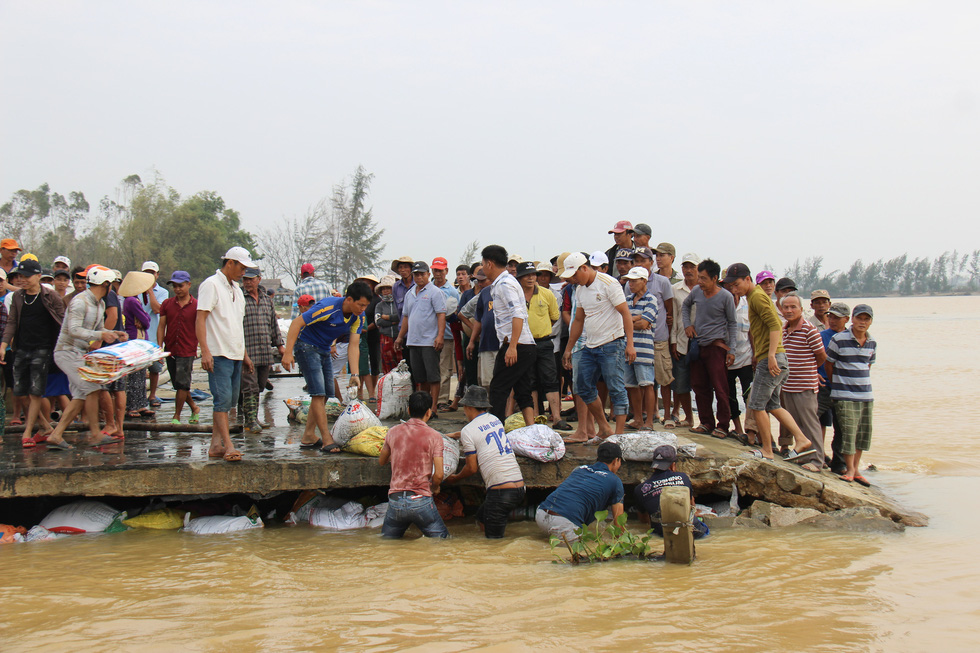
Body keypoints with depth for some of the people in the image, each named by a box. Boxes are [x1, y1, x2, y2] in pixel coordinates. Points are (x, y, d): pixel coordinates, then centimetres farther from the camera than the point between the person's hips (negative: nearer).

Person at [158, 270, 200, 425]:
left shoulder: (196, 306, -2)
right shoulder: (167, 304, 7)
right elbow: (161, 326, 8)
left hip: (187, 351, -4)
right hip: (170, 350, 4)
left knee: (182, 384, -7)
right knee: (178, 384, 12)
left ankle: (176, 417, 3)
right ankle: (194, 408, 31)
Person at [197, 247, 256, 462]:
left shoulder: (236, 290, 20)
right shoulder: (211, 285, -6)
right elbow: (200, 319, -13)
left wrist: (244, 354, 24)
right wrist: (205, 351, -22)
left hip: (235, 355, 9)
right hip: (218, 355, -9)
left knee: (230, 401, 8)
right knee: (223, 399, -12)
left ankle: (215, 445, 13)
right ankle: (228, 447, -16)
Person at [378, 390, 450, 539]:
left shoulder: (393, 432, 5)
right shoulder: (434, 436, -4)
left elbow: (381, 462, 21)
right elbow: (438, 475, -9)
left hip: (395, 500, 3)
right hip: (421, 501, -3)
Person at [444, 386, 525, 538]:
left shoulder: (468, 431, -5)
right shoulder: (495, 420, 17)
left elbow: (472, 468, 0)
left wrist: (455, 478, 19)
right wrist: (455, 435, 53)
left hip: (501, 490, -8)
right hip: (520, 487, 8)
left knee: (493, 539, 2)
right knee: (481, 517, 26)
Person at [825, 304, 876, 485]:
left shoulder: (872, 343, 6)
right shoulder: (839, 340, -10)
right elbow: (828, 364, -1)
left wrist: (864, 385, 14)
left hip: (866, 395, 5)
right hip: (845, 396, -5)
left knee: (863, 433, 9)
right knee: (848, 431, -7)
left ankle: (856, 468, 22)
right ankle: (850, 469, 7)